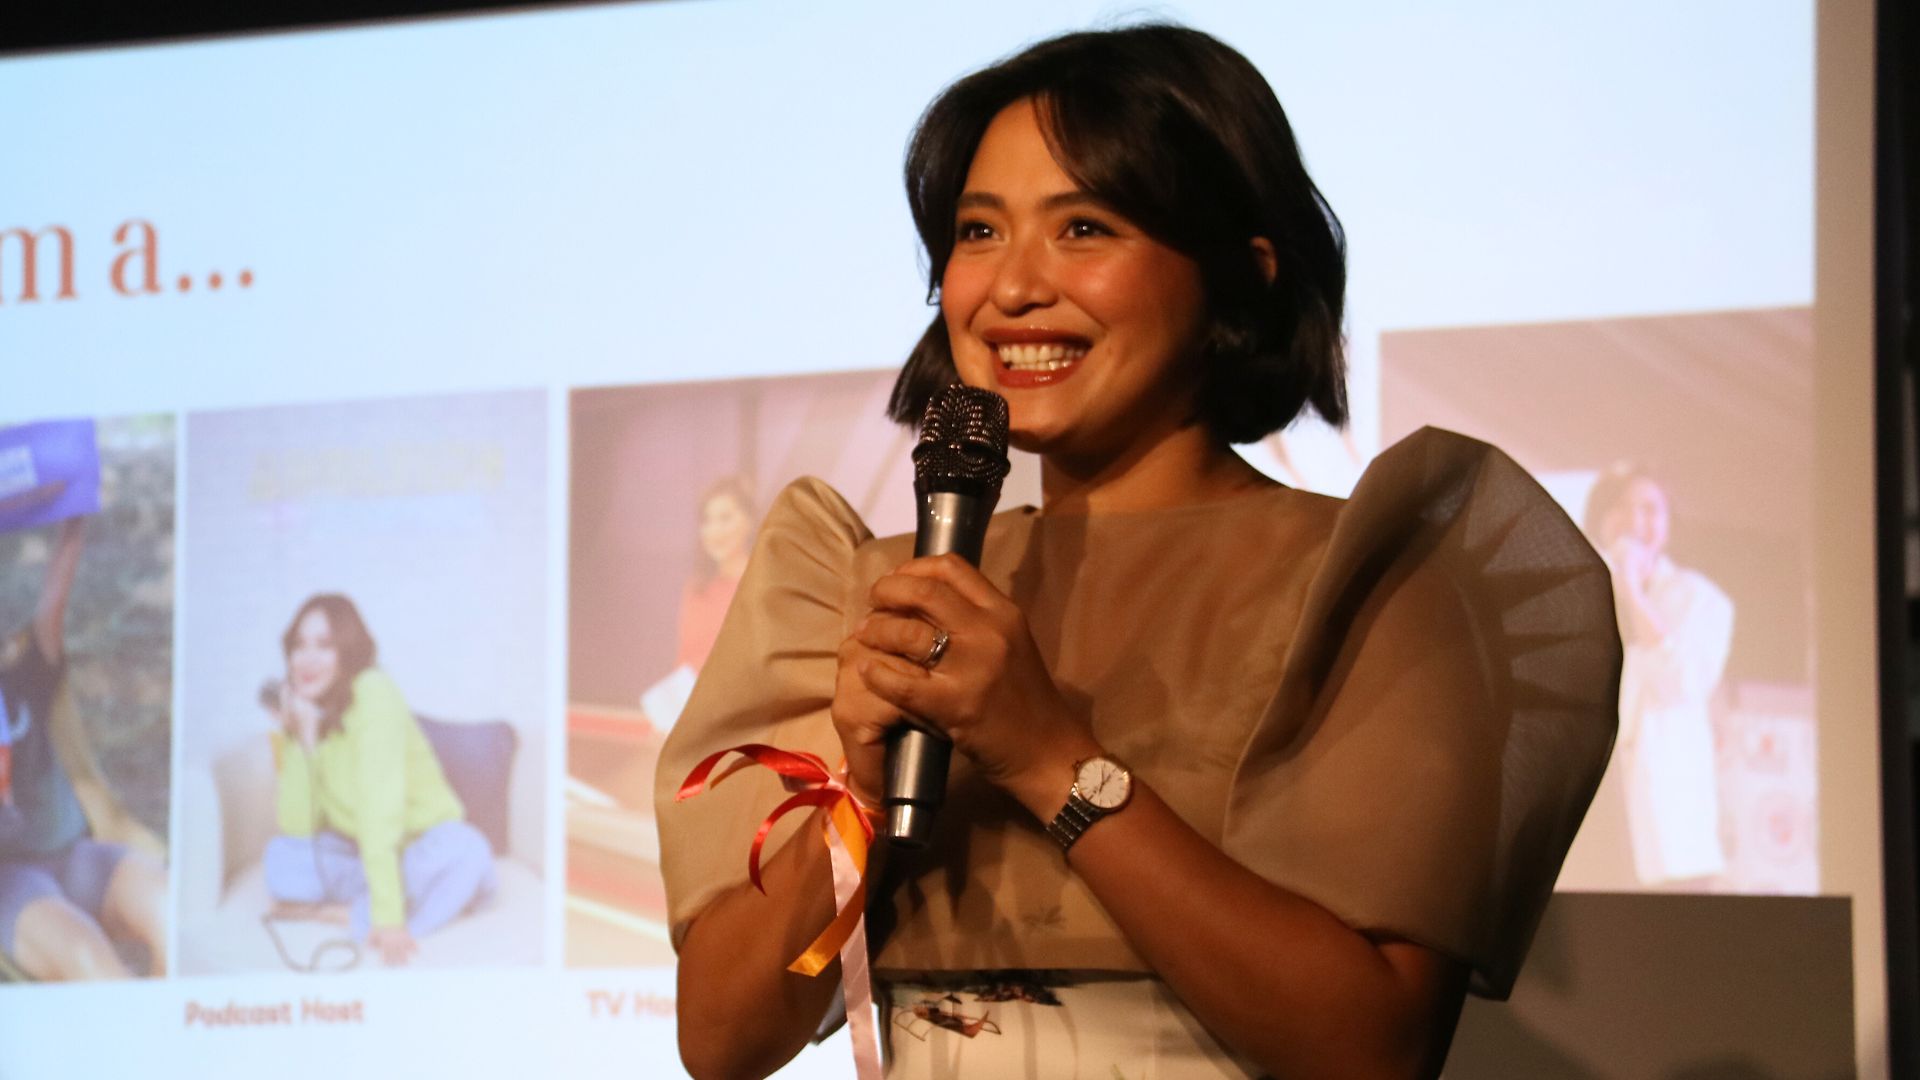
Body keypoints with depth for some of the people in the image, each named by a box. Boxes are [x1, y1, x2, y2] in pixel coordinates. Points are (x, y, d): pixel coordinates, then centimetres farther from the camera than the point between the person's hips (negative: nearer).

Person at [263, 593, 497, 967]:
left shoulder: (373, 694, -21)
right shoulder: (300, 707, -4)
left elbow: (379, 806, -30)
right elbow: (297, 827, -12)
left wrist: (388, 920, -35)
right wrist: (304, 737, -22)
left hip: (420, 848, -4)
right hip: (359, 858, 4)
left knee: (465, 852, -37)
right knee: (282, 854, -24)